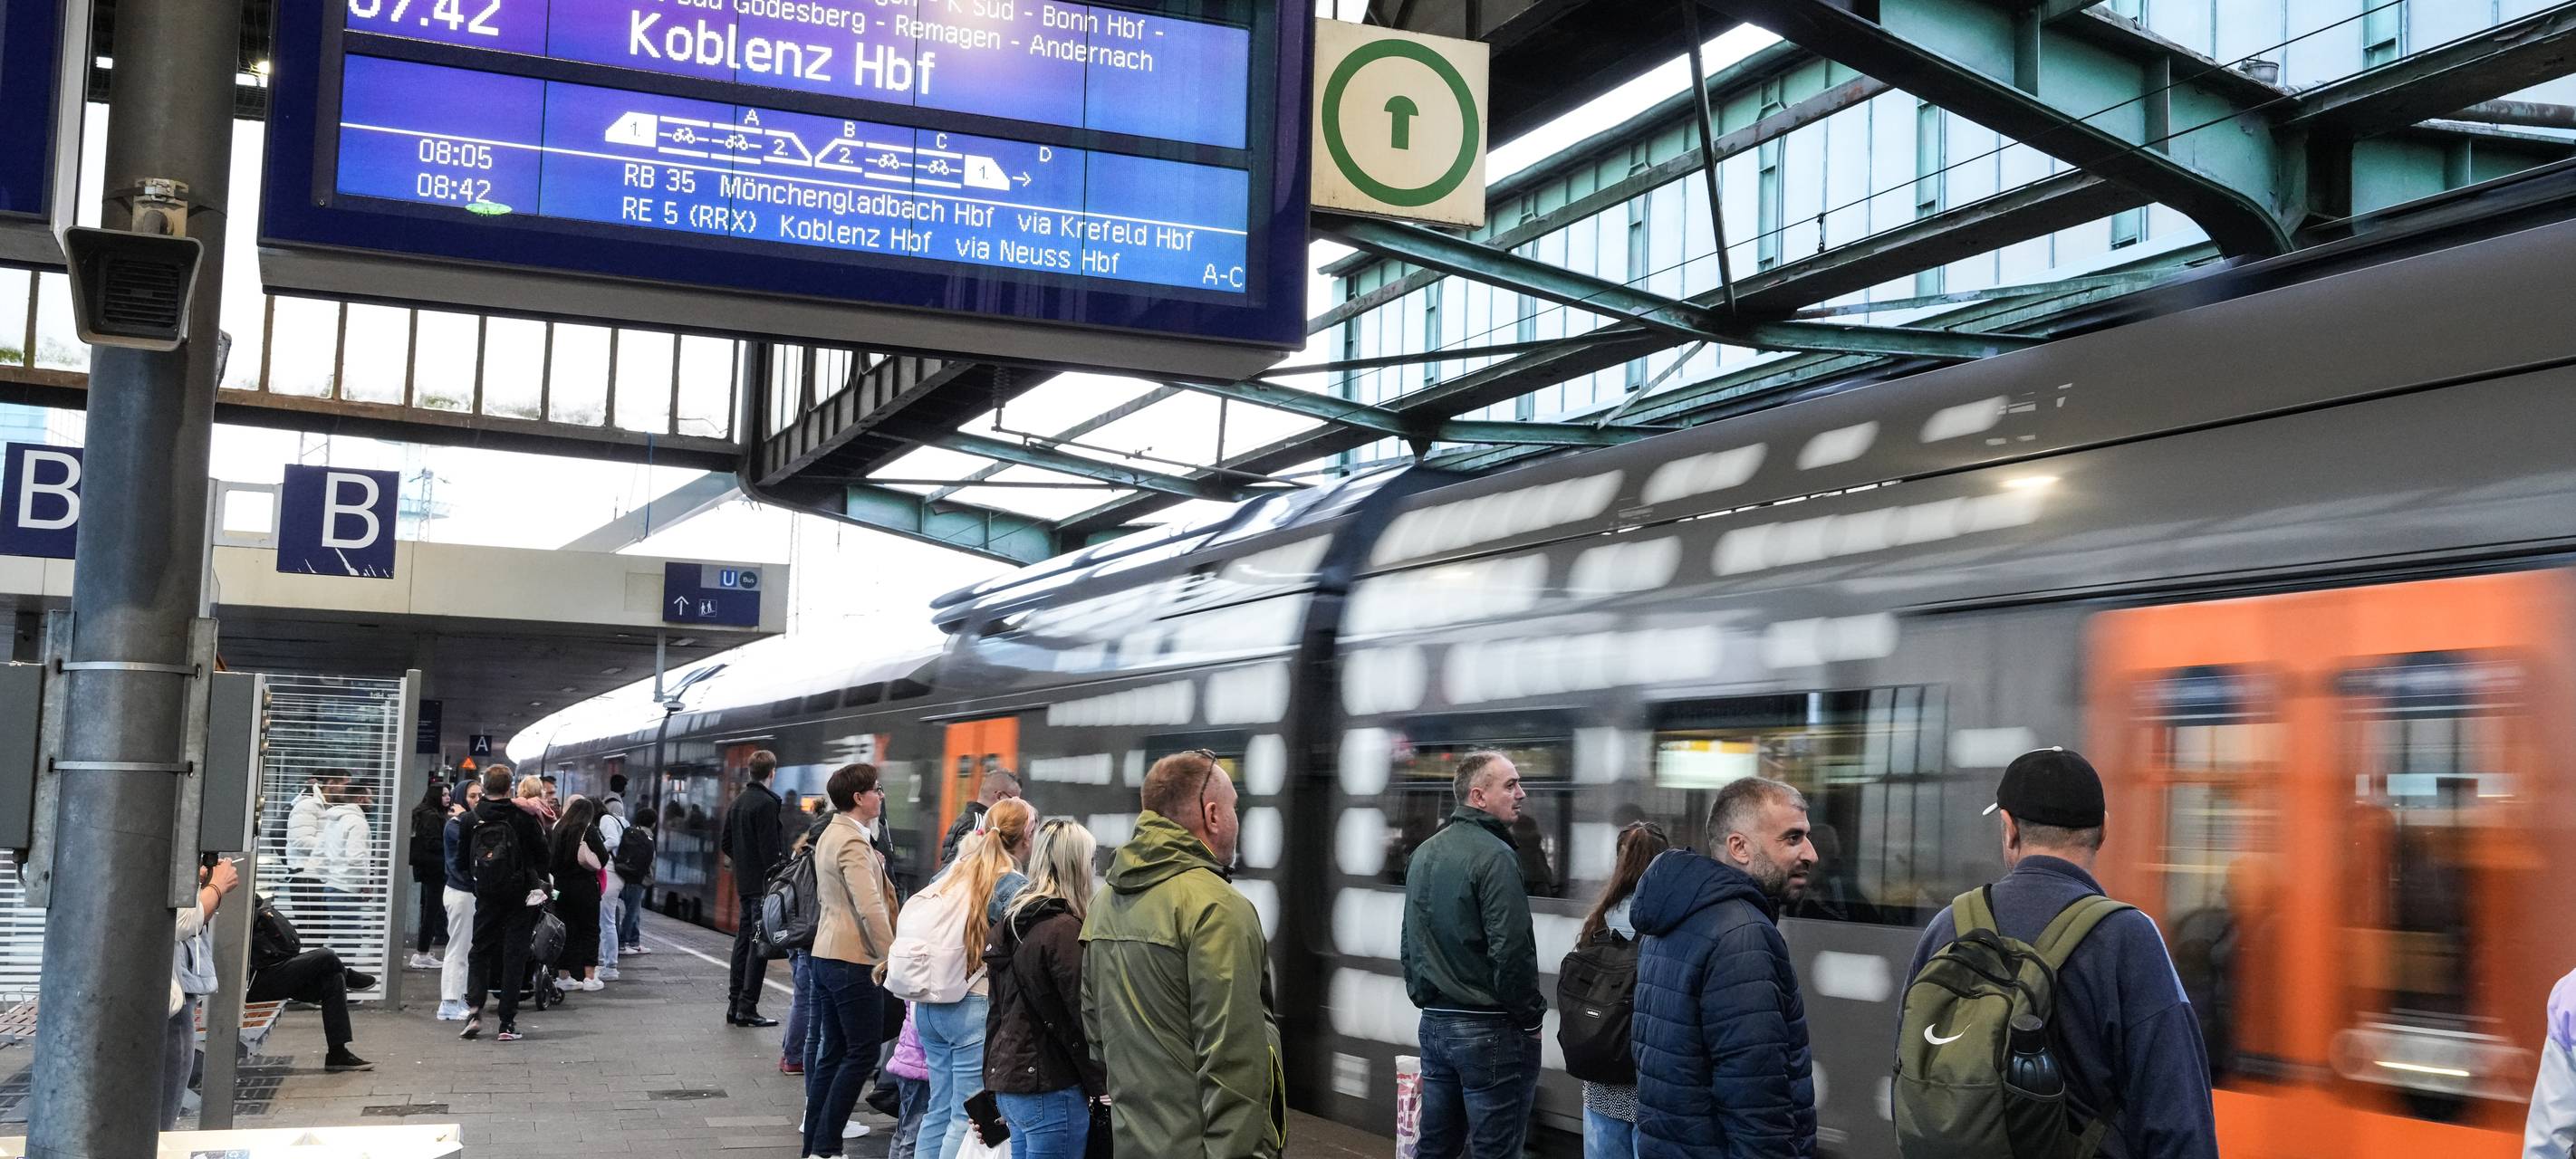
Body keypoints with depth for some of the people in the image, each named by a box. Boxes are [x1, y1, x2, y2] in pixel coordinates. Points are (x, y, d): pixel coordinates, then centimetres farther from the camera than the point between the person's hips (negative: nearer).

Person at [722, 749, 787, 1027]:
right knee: (759, 945, -6)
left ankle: (734, 1004, 18)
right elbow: (769, 848, -19)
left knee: (743, 941, 14)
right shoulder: (766, 803, -14)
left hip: (744, 883, 9)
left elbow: (725, 844, 18)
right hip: (763, 884, -9)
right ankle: (747, 1008, -7)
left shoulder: (738, 802, 14)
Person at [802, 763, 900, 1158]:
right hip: (853, 959, -10)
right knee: (862, 1053, -5)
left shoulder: (830, 835, 15)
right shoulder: (853, 841, -16)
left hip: (825, 954, 10)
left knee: (833, 1051, 13)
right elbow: (870, 907, -21)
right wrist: (893, 956, -18)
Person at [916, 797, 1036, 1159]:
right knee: (967, 1118, -3)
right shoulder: (1014, 886, -9)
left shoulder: (950, 873, 12)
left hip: (928, 1006, 7)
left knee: (940, 1109, 14)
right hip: (973, 1007, -7)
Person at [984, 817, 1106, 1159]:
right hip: (1049, 1090, -9)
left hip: (1007, 1083, 9)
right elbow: (1081, 1016, -15)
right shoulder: (1064, 929, -16)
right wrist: (1101, 1087, -7)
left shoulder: (1010, 923, 10)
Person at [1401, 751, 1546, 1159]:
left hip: (1434, 1023, 8)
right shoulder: (1495, 856, -15)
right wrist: (1530, 1016, -9)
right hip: (1490, 1030, -8)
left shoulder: (1424, 854, 12)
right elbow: (1512, 951, -20)